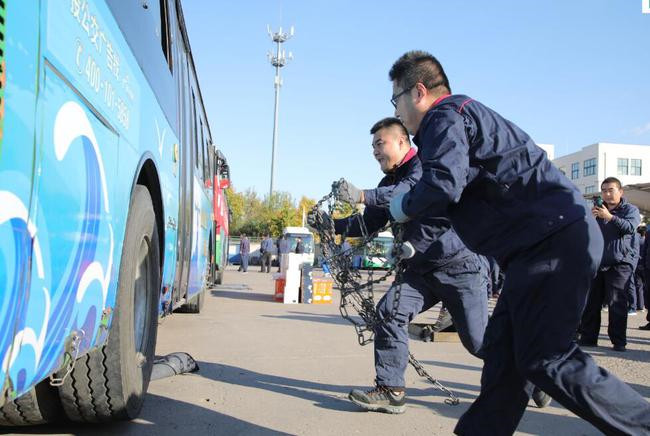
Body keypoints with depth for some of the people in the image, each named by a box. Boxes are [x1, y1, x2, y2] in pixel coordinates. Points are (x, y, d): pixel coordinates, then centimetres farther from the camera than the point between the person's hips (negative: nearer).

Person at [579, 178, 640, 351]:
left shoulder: (630, 209, 6)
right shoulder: (598, 209, 17)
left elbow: (630, 227, -13)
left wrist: (610, 217, -23)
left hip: (620, 264, -4)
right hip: (597, 262, 4)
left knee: (617, 304, -5)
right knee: (591, 302, 4)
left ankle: (618, 341, 3)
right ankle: (588, 337, 12)